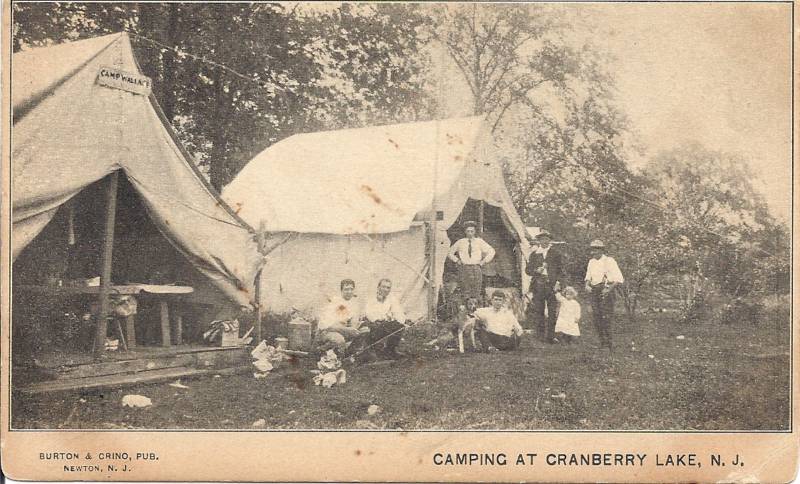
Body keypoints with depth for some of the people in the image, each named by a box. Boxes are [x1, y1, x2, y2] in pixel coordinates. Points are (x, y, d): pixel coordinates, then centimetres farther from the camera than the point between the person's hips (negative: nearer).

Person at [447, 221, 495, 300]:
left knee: (477, 293, -4)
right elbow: (450, 252, 19)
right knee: (465, 293, -3)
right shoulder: (460, 242, 7)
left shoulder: (479, 242, 6)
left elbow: (491, 251, 12)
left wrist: (484, 261, 4)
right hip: (464, 269, 0)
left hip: (476, 268, 0)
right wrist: (457, 260, 6)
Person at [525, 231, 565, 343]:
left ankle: (550, 336, 3)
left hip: (552, 285, -1)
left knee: (552, 312, -3)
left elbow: (561, 270, 6)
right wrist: (536, 271, -7)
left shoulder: (556, 253, 8)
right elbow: (527, 270, 13)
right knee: (538, 312, -1)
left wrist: (558, 282, -7)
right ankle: (540, 336, 6)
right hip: (538, 286, 1)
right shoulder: (534, 254, 13)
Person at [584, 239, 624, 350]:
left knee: (605, 317, -9)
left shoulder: (609, 261, -6)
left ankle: (607, 343, -2)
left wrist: (610, 288, -19)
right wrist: (587, 285, 1)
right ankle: (602, 341, 14)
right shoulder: (591, 262, 12)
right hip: (594, 291, 6)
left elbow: (619, 278, -7)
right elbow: (588, 277, 22)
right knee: (596, 317, 4)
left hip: (606, 291, -6)